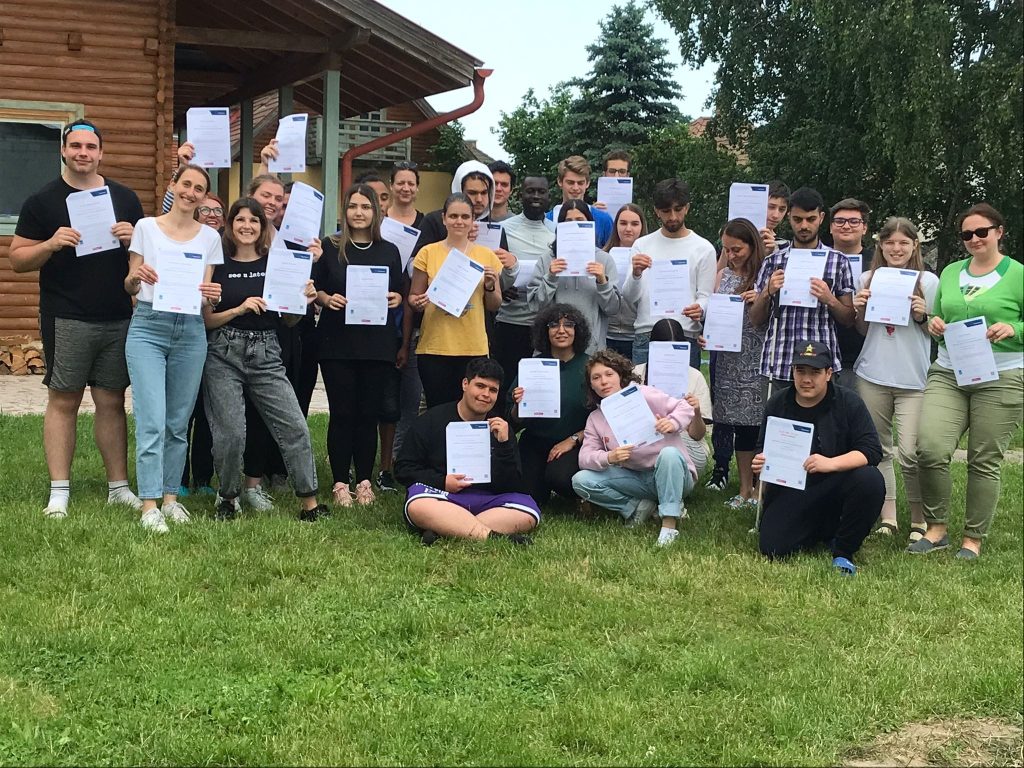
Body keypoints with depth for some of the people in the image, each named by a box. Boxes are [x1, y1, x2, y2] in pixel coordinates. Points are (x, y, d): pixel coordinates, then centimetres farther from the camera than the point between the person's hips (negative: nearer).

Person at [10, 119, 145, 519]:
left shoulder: (124, 198, 11)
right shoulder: (42, 201, 2)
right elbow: (17, 258, 1)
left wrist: (134, 239, -6)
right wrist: (51, 244, -17)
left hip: (118, 319, 3)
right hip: (66, 320, -3)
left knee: (112, 402, 7)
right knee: (63, 401, -1)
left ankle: (119, 487, 14)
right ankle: (59, 492, 3)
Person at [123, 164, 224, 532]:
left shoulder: (210, 237, 10)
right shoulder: (146, 227, 5)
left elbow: (207, 290, 9)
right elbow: (129, 287, 6)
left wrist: (212, 294, -14)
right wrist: (135, 277, -16)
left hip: (190, 330, 2)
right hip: (148, 326, -2)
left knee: (178, 422, 7)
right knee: (152, 421, -11)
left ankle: (170, 497, 17)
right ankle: (150, 506, -10)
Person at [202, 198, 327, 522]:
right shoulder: (218, 264, 2)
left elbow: (289, 320, 12)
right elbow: (206, 320, 1)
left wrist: (303, 301, -8)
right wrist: (239, 309, -13)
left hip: (266, 355, 2)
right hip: (224, 354, -2)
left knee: (294, 426, -7)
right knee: (230, 433, -6)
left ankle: (309, 501, 0)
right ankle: (228, 496, 18)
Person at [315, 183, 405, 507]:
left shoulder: (389, 251, 10)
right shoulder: (330, 247, 4)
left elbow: (401, 292, 14)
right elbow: (315, 288, 6)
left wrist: (396, 298, -8)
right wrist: (327, 299, -14)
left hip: (377, 343, 2)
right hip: (337, 342, -1)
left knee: (369, 414, 4)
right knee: (342, 413, 0)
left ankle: (365, 482, 12)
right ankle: (340, 483, 6)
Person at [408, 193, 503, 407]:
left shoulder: (486, 256, 8)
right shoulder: (428, 253, 3)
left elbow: (494, 306, 13)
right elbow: (413, 297, 9)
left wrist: (490, 285, -6)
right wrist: (418, 303, -13)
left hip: (473, 348, 1)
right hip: (434, 347, -1)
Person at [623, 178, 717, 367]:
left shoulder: (704, 249, 4)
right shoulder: (642, 245, 10)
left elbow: (705, 296, 2)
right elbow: (628, 297, 5)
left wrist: (699, 310, -20)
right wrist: (636, 274, -16)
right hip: (645, 336, 2)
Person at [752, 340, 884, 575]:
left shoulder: (848, 402, -6)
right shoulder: (777, 405, 3)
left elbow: (871, 451, -14)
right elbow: (762, 450, 13)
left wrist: (831, 463, -30)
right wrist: (760, 463, -12)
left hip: (835, 487, -2)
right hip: (790, 492, 2)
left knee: (870, 480, -34)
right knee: (772, 549, -18)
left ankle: (843, 551, -9)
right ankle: (822, 530, 17)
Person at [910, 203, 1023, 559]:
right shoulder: (950, 272, 14)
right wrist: (933, 325, 1)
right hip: (947, 375, 4)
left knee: (984, 461, 1)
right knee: (930, 448, -13)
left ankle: (973, 539, 14)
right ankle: (937, 528, 4)